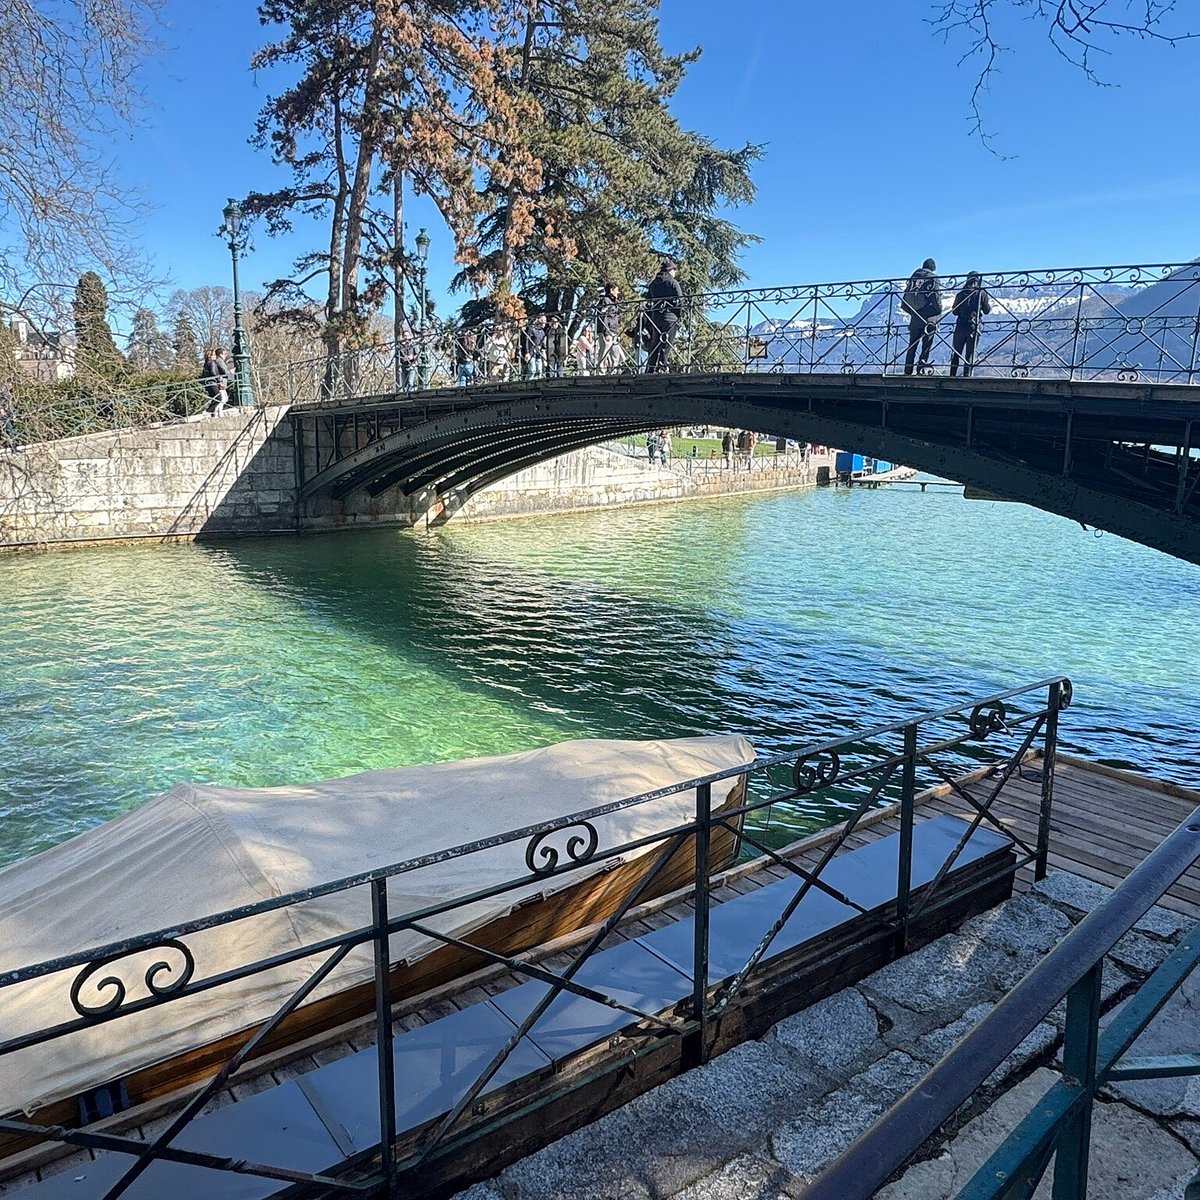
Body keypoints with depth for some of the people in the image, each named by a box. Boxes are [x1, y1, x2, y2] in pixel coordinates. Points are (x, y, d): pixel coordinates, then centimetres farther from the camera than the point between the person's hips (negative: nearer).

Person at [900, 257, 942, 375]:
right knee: (926, 345, -1)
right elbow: (936, 296, -10)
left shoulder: (913, 277, 13)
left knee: (912, 346, 9)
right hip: (928, 318, -5)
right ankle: (922, 369, -9)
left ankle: (907, 371, 7)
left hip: (914, 318, 5)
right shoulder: (932, 278, -3)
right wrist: (939, 311, 4)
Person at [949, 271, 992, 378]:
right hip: (974, 326, -2)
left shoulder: (961, 293, 4)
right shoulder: (981, 293, -2)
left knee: (956, 353, 9)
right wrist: (989, 303, 24)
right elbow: (987, 310, 5)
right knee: (970, 353, 2)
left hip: (960, 326, 2)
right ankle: (966, 375, -4)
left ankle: (952, 374, 7)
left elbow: (954, 311, 8)